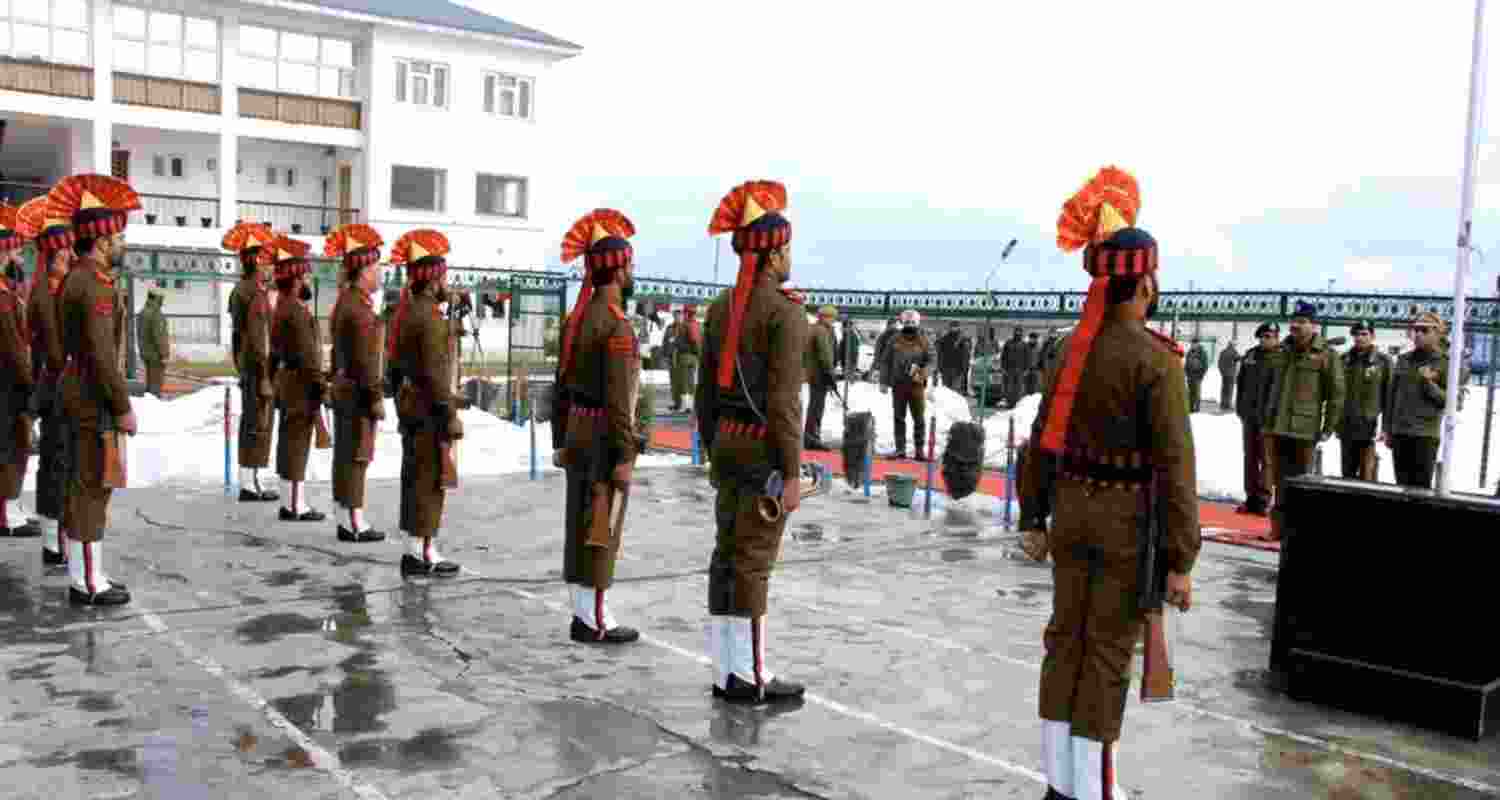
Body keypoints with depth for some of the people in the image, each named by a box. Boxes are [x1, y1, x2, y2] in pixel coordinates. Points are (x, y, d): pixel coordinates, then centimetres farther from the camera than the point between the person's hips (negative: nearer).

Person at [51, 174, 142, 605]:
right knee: (92, 487, -5)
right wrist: (123, 407, -19)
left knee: (85, 486, 14)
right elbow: (102, 354, -23)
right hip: (94, 398, -10)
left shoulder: (78, 278, 14)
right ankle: (88, 583, 1)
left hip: (80, 390, 10)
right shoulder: (95, 284, -18)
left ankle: (84, 575, 22)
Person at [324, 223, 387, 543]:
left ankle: (345, 521, 18)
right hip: (358, 393, -10)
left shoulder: (343, 301, 12)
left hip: (342, 388, 10)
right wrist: (376, 398, -17)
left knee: (344, 456, 12)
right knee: (357, 457, -4)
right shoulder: (361, 308, -18)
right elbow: (366, 359, -20)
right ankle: (355, 523, 2)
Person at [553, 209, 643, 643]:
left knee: (580, 526, 12)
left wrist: (561, 440, 20)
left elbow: (561, 384, 14)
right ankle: (594, 621, 5)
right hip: (604, 439, -9)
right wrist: (624, 457, -19)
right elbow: (618, 398, -22)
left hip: (578, 435, 9)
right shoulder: (617, 324, -18)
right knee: (601, 532, -2)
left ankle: (582, 614, 20)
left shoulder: (577, 317, 10)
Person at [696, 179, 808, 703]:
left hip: (728, 442, 8)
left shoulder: (721, 305, 10)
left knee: (726, 554, 9)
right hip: (764, 447, -8)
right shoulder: (785, 309, -13)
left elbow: (705, 390, 13)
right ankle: (751, 676, 5)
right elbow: (784, 399, -18)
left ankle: (726, 671, 16)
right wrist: (792, 473, -16)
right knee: (753, 562, -3)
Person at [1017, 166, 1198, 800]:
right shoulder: (1157, 359, -16)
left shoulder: (1073, 347, 3)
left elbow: (1043, 438, 7)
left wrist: (1034, 518, 16)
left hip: (1074, 509, 6)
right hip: (1128, 520, -6)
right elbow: (1173, 464, -18)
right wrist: (1180, 560, -14)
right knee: (1109, 652, 3)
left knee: (1065, 639, 13)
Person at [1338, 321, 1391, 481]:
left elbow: (1390, 395, -4)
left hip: (1370, 426, -4)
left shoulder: (1383, 361, -2)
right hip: (1347, 426, 4)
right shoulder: (1344, 360, 9)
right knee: (1347, 473, 13)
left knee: (1366, 475, -5)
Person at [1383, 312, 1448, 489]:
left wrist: (1429, 383, -17)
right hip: (1399, 432, 5)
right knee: (1402, 485, 8)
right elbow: (1391, 396, 16)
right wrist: (1386, 428, 13)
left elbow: (1448, 400, -4)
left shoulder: (1444, 362, -1)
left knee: (1421, 486, -6)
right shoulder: (1403, 359, 12)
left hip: (1426, 434, -5)